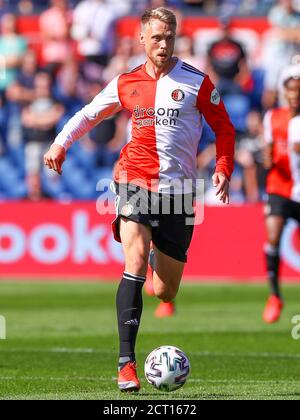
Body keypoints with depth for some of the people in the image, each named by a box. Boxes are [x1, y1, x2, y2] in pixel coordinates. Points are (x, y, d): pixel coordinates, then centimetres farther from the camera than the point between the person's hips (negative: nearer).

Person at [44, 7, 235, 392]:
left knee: (165, 292, 3)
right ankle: (127, 362, -27)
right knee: (136, 260, -23)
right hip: (135, 181, 0)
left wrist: (223, 169, -4)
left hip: (177, 190, 0)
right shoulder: (127, 83, 7)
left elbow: (224, 128, 10)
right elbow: (89, 114, 22)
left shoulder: (196, 82, 2)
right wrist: (61, 144, 7)